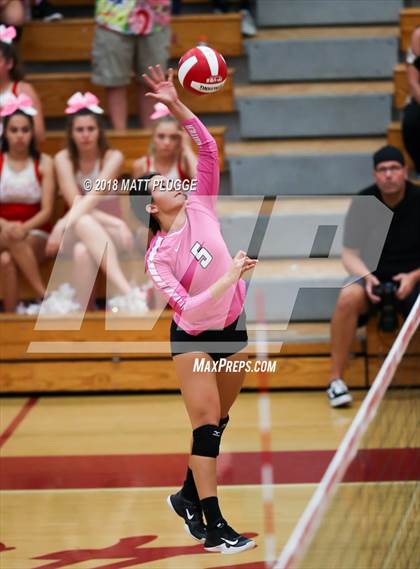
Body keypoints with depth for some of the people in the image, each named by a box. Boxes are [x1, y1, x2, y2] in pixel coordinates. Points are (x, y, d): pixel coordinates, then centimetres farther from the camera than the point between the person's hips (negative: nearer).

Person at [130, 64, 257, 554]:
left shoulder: (200, 208, -5)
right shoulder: (157, 257, -16)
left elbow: (208, 148, -11)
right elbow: (187, 308, -24)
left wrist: (176, 104, -20)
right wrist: (229, 277, -28)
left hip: (232, 328, 5)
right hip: (192, 338, -5)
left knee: (218, 420, 15)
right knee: (207, 423, -10)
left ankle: (188, 495, 33)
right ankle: (214, 526, -9)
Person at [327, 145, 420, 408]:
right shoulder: (363, 203, -4)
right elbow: (350, 255, -1)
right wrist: (367, 277, -22)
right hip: (375, 278, 1)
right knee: (348, 297, -33)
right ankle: (336, 380, -27)